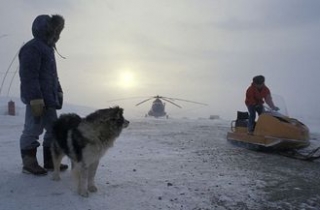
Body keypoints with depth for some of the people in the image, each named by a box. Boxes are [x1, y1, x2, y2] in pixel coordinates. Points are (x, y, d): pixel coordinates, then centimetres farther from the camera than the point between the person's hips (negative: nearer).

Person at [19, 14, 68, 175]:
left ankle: (50, 161, 18)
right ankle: (29, 163, 6)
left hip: (49, 98, 10)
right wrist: (35, 98, -24)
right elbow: (29, 75, -18)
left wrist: (58, 91, 17)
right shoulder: (32, 47, -10)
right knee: (33, 129, -4)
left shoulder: (48, 48, 21)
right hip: (37, 99, -10)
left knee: (53, 129, 10)